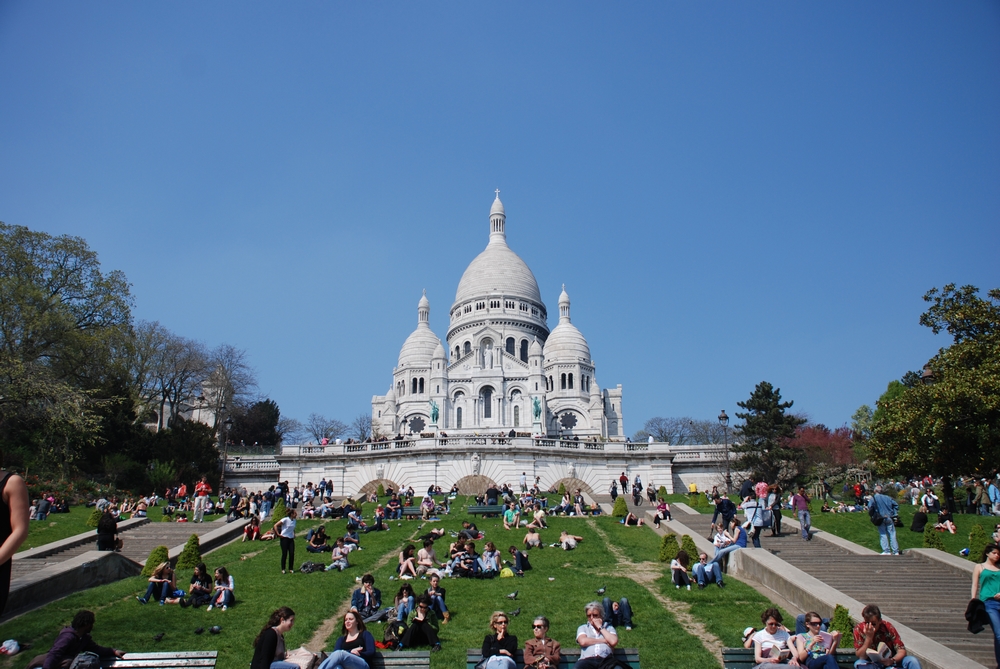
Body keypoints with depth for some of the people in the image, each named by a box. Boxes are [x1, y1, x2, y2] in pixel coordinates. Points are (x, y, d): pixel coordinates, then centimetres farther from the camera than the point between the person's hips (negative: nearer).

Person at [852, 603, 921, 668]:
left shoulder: (888, 627, -10)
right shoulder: (859, 629, -14)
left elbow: (902, 650, -12)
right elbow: (861, 657, -17)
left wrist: (892, 660, -33)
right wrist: (868, 637, -29)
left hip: (890, 662, 2)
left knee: (912, 661, -24)